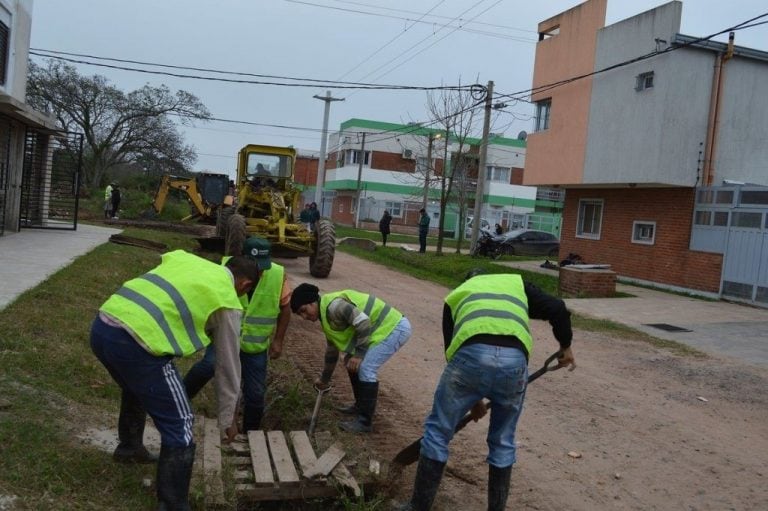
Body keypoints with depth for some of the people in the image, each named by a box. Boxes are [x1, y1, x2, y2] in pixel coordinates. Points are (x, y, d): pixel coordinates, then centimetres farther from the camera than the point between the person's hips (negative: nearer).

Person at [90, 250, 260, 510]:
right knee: (179, 428, 7)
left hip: (101, 326, 9)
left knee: (137, 389, 38)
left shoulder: (184, 258, 23)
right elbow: (228, 367, 14)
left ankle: (129, 448, 61)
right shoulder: (227, 301, 7)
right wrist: (227, 418, 26)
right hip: (135, 343, -8)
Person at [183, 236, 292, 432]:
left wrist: (278, 340, -4)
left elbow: (285, 307, -1)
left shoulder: (278, 275, -15)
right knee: (209, 365, -31)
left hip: (256, 346, 1)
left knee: (255, 393, 4)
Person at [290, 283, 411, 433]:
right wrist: (324, 379, 32)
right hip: (385, 328, 10)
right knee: (351, 362, 14)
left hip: (395, 326, -10)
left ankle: (364, 422, -5)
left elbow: (363, 321, -28)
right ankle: (360, 406, 28)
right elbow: (332, 349, 24)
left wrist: (359, 354, -21)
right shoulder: (327, 315, 13)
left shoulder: (333, 305, -19)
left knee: (365, 368, -15)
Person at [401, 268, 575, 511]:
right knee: (503, 442, 24)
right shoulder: (516, 283, 34)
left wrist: (472, 398, 38)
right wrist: (565, 346, 37)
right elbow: (557, 309, 20)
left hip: (471, 356, -1)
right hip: (514, 360, 1)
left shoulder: (455, 295, 33)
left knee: (437, 432, 17)